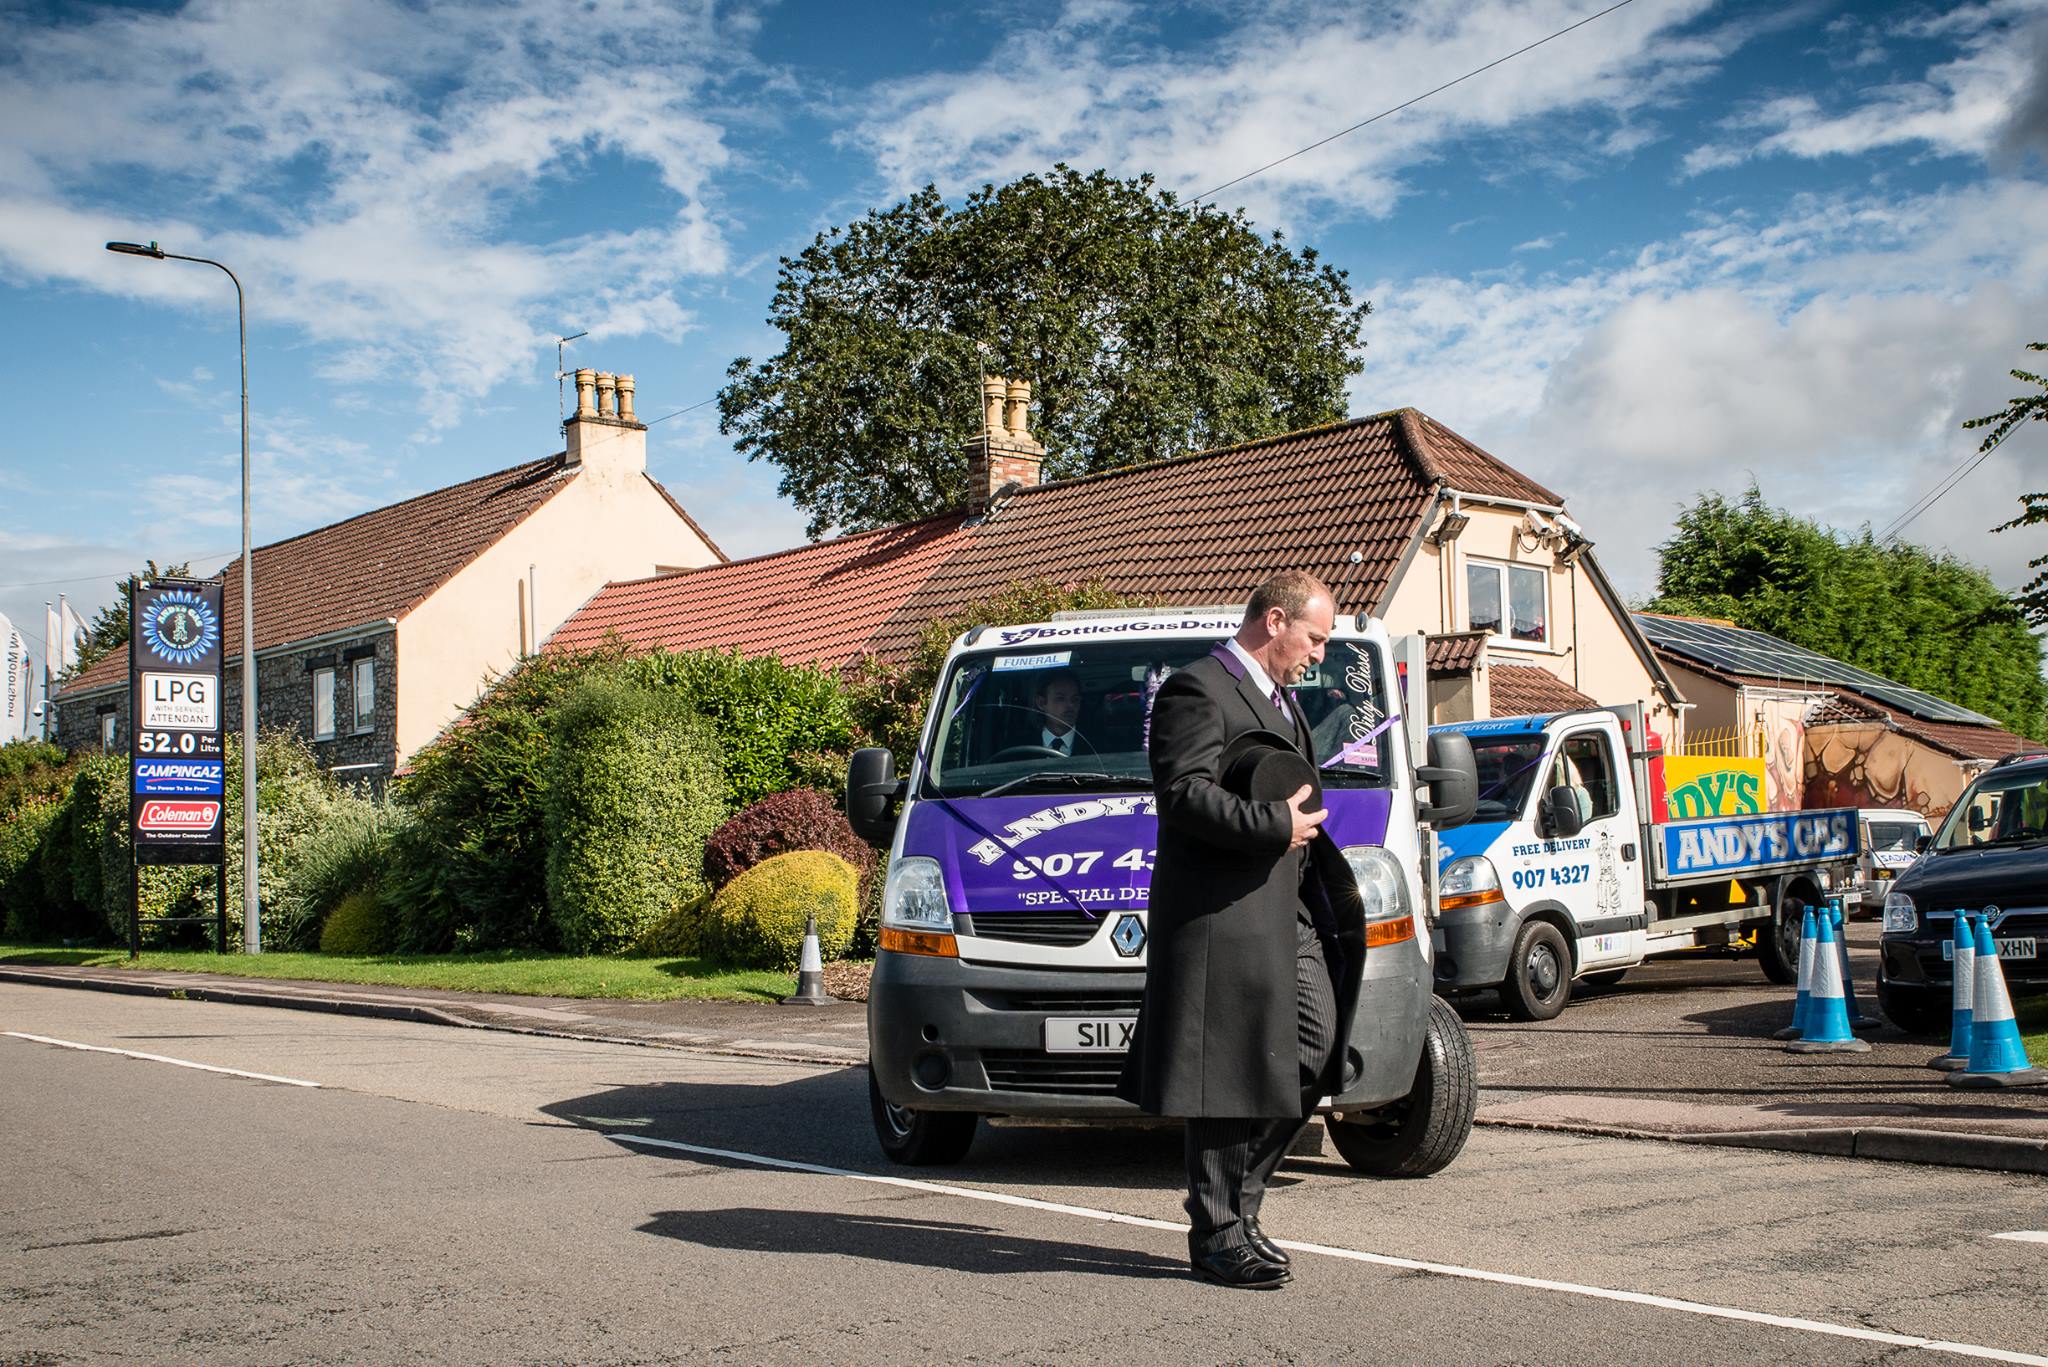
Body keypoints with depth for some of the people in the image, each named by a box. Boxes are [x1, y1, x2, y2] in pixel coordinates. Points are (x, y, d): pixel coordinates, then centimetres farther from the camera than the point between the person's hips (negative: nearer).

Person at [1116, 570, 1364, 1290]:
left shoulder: (1276, 697, 22)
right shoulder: (1198, 691, -10)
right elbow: (1184, 793, -20)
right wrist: (1277, 825, -19)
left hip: (1289, 913, 10)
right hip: (1223, 914, -10)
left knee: (1312, 1055, 7)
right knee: (1228, 1076, -4)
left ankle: (1238, 1203, 18)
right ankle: (1217, 1232, 7)